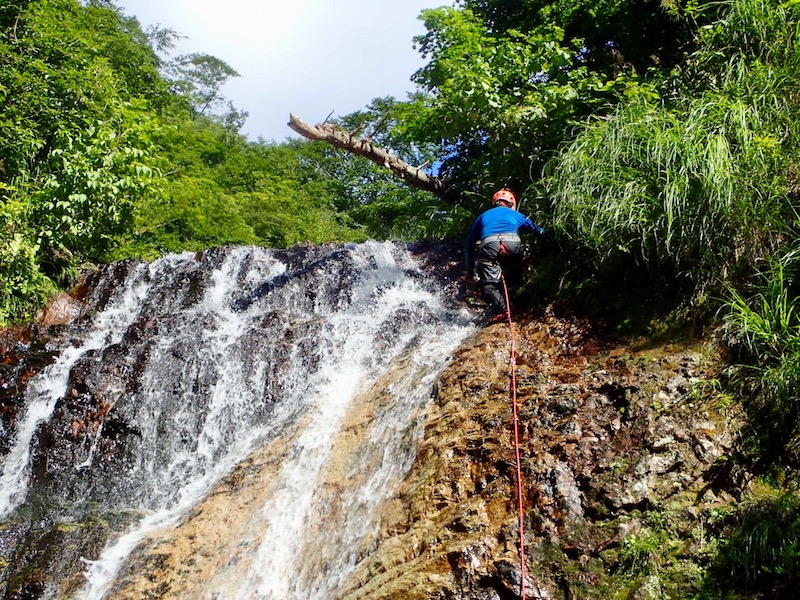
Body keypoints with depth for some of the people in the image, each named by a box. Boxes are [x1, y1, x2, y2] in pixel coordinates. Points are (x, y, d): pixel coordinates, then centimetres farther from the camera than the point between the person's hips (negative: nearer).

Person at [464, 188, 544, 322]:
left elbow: (469, 242, 34)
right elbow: (539, 230, 41)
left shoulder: (483, 216, 36)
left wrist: (470, 268, 36)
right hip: (513, 243, 1)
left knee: (488, 282, -2)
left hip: (489, 244, -1)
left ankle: (499, 308, -21)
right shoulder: (516, 215, 35)